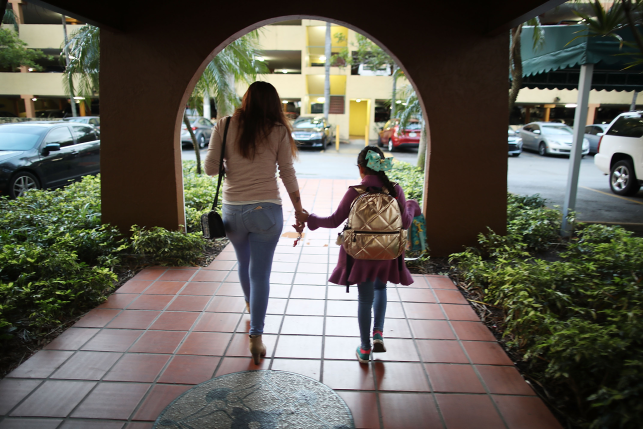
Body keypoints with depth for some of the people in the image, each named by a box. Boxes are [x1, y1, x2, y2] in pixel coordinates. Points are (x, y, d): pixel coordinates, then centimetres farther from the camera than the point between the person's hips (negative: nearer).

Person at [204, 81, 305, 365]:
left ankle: (250, 306, 52)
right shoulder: (278, 131, -2)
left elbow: (211, 168, -1)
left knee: (244, 264, 26)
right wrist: (300, 212, 7)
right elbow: (288, 175, 0)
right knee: (260, 274, 6)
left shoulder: (225, 126, 0)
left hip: (232, 210, 2)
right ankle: (256, 337, 8)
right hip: (266, 210, -2)